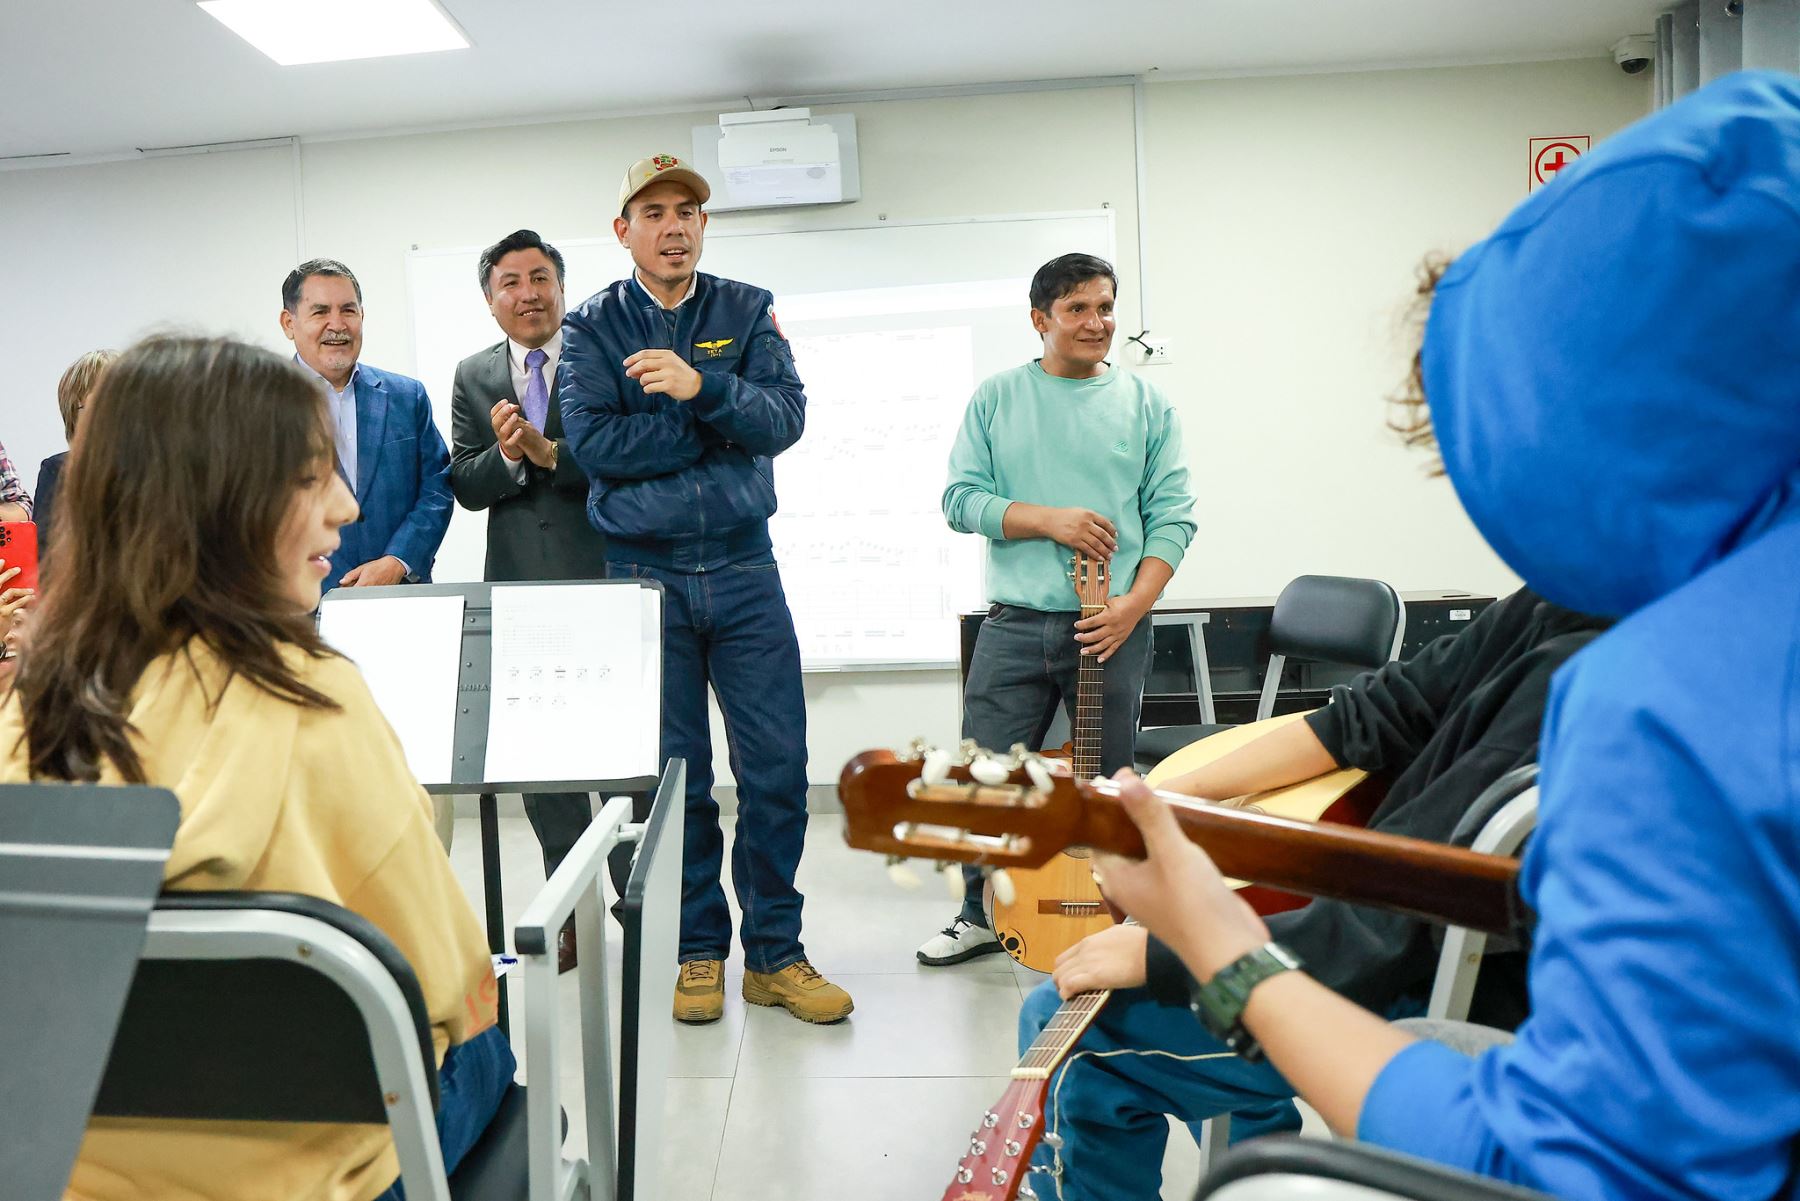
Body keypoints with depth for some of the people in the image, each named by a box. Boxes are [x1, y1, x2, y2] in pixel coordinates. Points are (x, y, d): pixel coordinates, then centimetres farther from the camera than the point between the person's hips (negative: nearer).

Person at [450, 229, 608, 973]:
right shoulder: (474, 378, 11)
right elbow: (465, 487, 4)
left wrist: (549, 452, -19)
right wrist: (506, 455, -15)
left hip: (606, 580, -3)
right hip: (521, 588, 4)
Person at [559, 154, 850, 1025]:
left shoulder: (749, 312, 8)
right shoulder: (593, 326, 3)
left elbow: (786, 418, -7)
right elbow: (592, 442, -12)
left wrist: (701, 387, -24)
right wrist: (724, 427, -10)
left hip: (743, 568, 1)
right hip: (643, 574, -1)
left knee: (777, 765, 1)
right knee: (672, 773, 6)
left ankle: (774, 953, 15)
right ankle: (695, 949, 21)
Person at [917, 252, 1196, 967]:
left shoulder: (1146, 404, 6)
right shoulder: (996, 398, 7)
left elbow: (1173, 515, 1)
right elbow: (960, 500, 1)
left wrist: (1135, 603, -12)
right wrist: (1048, 519, -13)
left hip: (1114, 626, 0)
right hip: (1014, 625, 1)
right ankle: (983, 915, 23)